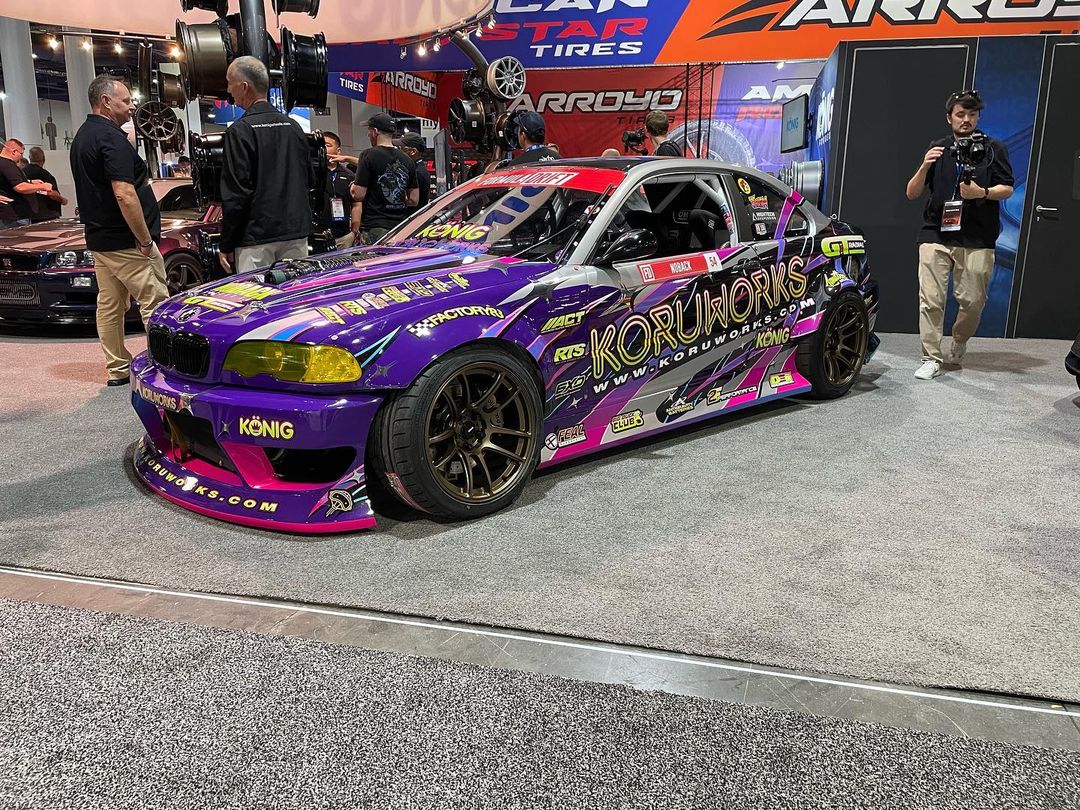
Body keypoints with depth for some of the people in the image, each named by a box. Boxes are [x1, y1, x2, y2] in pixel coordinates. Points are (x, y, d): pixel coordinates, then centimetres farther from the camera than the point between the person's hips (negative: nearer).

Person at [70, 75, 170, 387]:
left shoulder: (82, 136, 15)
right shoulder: (111, 137, -16)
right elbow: (124, 195, -24)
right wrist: (146, 240, -20)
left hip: (98, 238, 10)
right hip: (126, 241, -10)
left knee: (109, 306, 13)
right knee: (155, 305, -4)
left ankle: (117, 368, 20)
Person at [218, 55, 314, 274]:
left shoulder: (239, 131, -9)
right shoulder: (293, 127, 10)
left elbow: (235, 194, -12)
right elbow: (310, 180, 17)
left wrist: (226, 246, -6)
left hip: (257, 239, -6)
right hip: (297, 233, 6)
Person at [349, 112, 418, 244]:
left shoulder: (369, 155, -7)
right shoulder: (407, 160, 10)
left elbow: (359, 195, -10)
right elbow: (414, 200, 13)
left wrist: (353, 187, 11)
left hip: (374, 229, -6)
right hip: (401, 228, 6)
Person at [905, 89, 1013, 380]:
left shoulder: (993, 148, 9)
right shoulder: (937, 149, 13)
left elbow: (1007, 189, 6)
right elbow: (912, 193, 8)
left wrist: (982, 192, -15)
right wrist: (924, 167, -10)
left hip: (977, 240, 0)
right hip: (936, 236, 1)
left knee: (973, 301, 1)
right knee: (930, 300, -8)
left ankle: (958, 344, 27)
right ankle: (932, 359, -1)